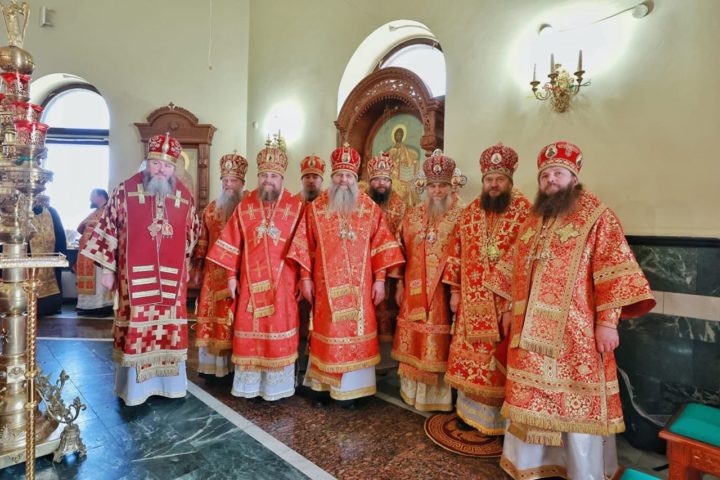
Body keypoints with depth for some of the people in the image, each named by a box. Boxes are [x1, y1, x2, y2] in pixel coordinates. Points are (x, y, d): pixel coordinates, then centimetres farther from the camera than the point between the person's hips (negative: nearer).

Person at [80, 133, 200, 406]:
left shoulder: (184, 197, 4)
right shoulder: (126, 191, -3)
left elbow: (193, 234, 15)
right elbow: (108, 229, 1)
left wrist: (184, 265, 17)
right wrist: (107, 268, 0)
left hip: (172, 279, 3)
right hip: (135, 277, -2)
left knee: (170, 328, 9)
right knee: (136, 329, 4)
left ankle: (168, 384, 25)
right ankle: (134, 388, 20)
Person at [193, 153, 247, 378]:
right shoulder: (210, 209, 13)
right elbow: (202, 241, 13)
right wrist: (197, 268, 10)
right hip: (213, 272, 4)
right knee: (211, 317, 5)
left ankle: (235, 364, 9)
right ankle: (211, 364, 16)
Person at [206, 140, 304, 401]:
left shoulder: (296, 206, -2)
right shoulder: (245, 206, 4)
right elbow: (233, 242, 5)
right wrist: (231, 275, 2)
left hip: (282, 281, -2)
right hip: (251, 280, 2)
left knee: (279, 331, 4)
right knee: (249, 330, 8)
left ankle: (276, 384, 19)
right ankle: (250, 384, 22)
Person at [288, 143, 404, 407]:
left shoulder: (370, 208, 2)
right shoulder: (316, 207, 4)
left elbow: (381, 245, 0)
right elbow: (305, 244, 3)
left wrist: (380, 279, -5)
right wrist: (305, 277, -1)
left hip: (358, 286, 0)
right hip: (327, 285, 0)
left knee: (355, 334, 5)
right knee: (327, 334, 8)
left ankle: (351, 388, 20)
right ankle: (323, 385, 24)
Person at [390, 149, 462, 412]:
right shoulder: (412, 216, 8)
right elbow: (401, 252, 9)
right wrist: (400, 285, 7)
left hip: (443, 291, -3)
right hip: (415, 291, 4)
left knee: (439, 342, 4)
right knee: (414, 341, 12)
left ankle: (439, 394, 21)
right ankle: (414, 391, 29)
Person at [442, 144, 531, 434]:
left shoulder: (524, 211, -5)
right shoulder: (470, 211, 7)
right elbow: (456, 251, 9)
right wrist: (455, 290, 6)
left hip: (507, 300, -4)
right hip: (473, 300, 4)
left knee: (500, 359, 6)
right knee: (469, 355, 13)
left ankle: (499, 416, 23)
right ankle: (469, 409, 30)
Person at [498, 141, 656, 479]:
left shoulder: (597, 217, -5)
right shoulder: (532, 220, 14)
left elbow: (613, 271, -11)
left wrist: (607, 321, -17)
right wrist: (510, 310, 17)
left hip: (576, 333, -6)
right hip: (531, 331, 6)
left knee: (577, 405, 5)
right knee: (529, 400, 15)